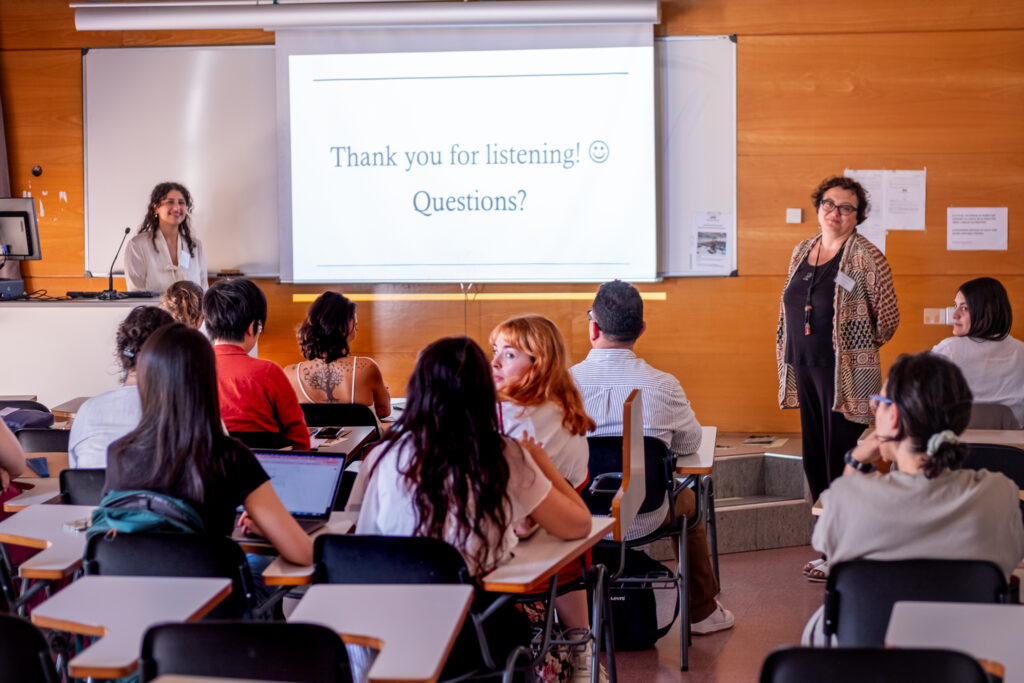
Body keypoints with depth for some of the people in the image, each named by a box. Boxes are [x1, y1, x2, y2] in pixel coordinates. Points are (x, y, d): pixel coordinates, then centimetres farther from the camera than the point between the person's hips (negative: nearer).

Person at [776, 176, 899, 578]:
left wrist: (858, 348, 4)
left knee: (842, 461, -4)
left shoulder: (866, 256, -8)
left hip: (845, 373, -7)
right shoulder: (802, 252, 12)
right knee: (814, 458, 11)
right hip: (806, 368, 7)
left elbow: (887, 318, -5)